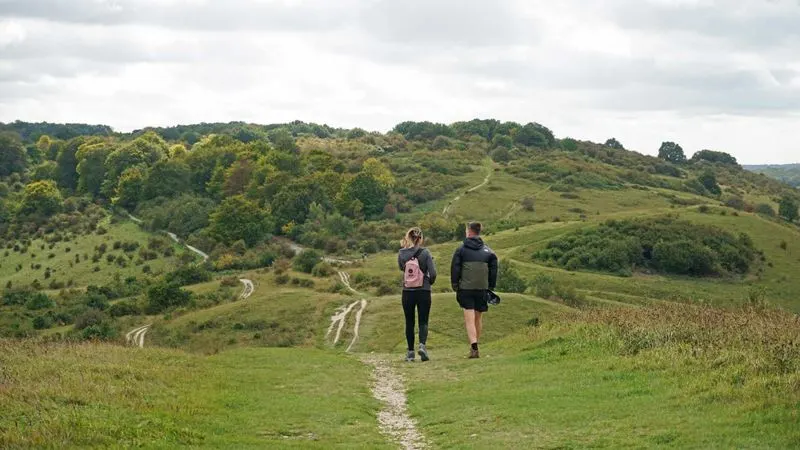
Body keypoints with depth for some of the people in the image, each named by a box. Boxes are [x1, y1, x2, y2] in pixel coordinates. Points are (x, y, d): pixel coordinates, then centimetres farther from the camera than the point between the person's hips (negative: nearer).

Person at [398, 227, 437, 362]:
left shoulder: (402, 253, -4)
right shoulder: (425, 252, -10)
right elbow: (433, 273, -12)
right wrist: (430, 282, 10)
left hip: (407, 292, 2)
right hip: (423, 292, -2)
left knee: (409, 322, 12)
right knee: (423, 321, 5)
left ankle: (410, 352, 13)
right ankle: (422, 345, -19)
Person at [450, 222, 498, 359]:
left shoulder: (461, 250, 0)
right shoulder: (488, 251, 8)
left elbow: (455, 270, -2)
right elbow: (494, 271, 7)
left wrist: (455, 287, 5)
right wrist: (491, 288, 12)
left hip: (466, 289, -3)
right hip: (482, 289, 3)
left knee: (469, 319, -5)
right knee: (478, 318, 16)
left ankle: (474, 347, -20)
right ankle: (475, 346, 25)